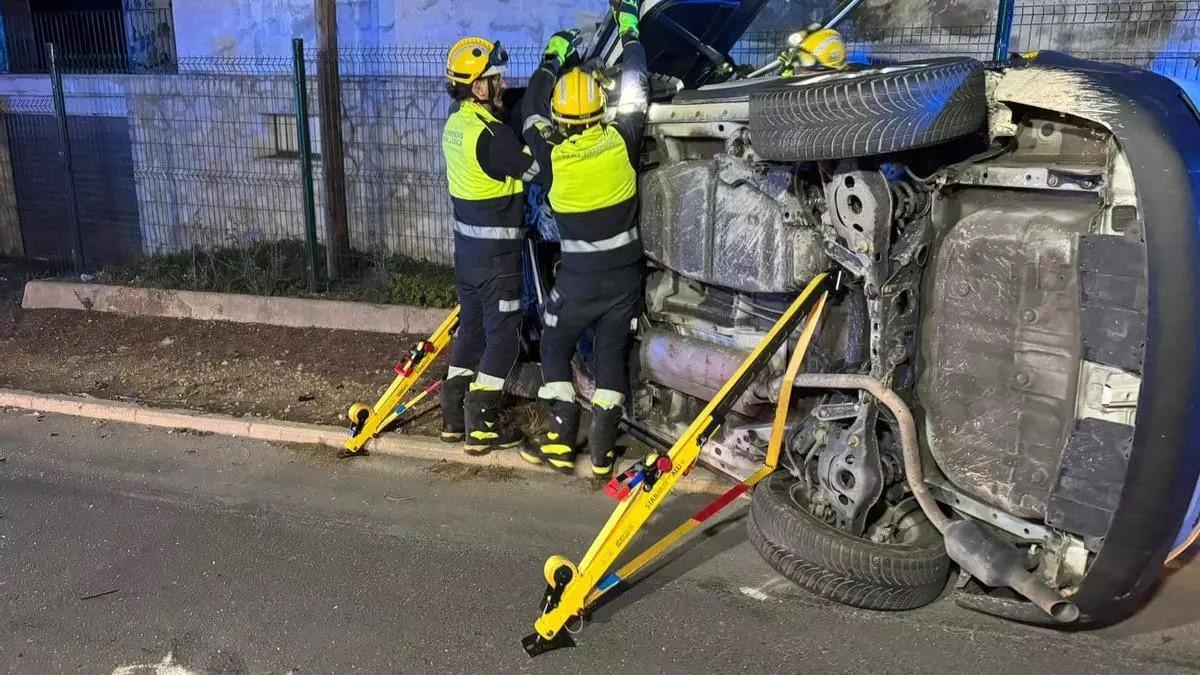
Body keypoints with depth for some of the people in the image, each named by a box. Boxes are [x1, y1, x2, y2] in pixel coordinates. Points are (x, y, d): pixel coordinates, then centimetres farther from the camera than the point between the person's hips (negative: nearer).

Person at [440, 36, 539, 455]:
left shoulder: (456, 125, 6)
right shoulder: (489, 135, -22)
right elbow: (536, 167, -14)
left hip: (467, 245, 9)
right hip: (495, 251, -9)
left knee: (472, 325, 17)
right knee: (502, 333, 1)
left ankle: (455, 417, 25)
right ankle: (481, 428, 5)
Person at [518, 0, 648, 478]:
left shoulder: (552, 153, -11)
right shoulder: (621, 140, -11)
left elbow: (531, 114, 9)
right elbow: (635, 93, 5)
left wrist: (552, 59, 21)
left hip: (579, 275, -2)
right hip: (625, 272, 2)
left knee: (555, 348, 16)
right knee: (612, 354, 10)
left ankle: (560, 442, 13)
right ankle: (602, 451, 11)